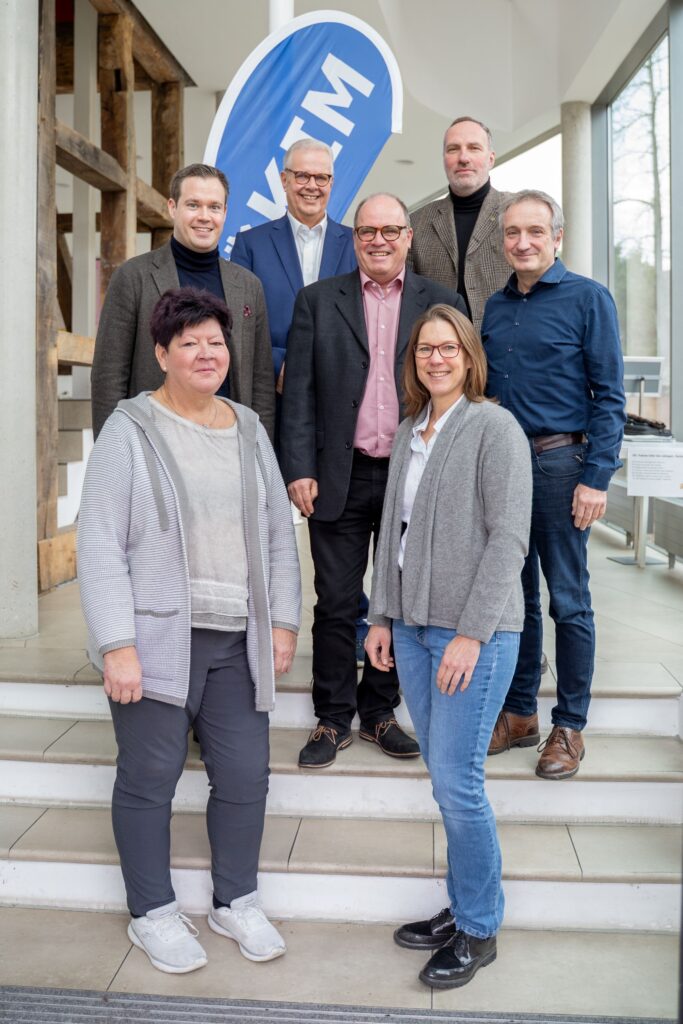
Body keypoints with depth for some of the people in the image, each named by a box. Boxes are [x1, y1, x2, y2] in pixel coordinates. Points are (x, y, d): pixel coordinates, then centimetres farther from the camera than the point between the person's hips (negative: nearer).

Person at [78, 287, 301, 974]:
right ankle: (151, 913, 26)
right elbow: (100, 545, -9)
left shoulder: (249, 430, 11)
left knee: (245, 775, 8)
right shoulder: (130, 431, -5)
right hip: (156, 640, -4)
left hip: (238, 642, 5)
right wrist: (117, 645, -15)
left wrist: (283, 620, 9)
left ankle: (236, 902, 29)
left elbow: (278, 533, 15)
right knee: (149, 776, 7)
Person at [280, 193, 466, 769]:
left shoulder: (440, 304, 7)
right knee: (337, 605, 6)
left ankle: (379, 711, 27)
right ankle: (333, 719, 20)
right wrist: (299, 470, -6)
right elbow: (299, 392, 2)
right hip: (340, 478, 0)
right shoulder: (318, 301, 6)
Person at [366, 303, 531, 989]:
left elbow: (508, 537, -13)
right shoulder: (409, 433, 14)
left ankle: (478, 931, 15)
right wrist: (382, 616, 12)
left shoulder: (494, 428, -7)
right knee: (444, 776, 12)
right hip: (413, 627, 6)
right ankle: (462, 908, 27)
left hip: (475, 632, -6)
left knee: (456, 782, -3)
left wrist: (472, 632, -17)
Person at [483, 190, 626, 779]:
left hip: (558, 463, -5)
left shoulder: (588, 298, -3)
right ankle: (519, 714, 24)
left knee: (569, 601, 2)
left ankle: (569, 727, 14)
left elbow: (608, 395, -7)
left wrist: (596, 477, -14)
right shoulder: (493, 308, 12)